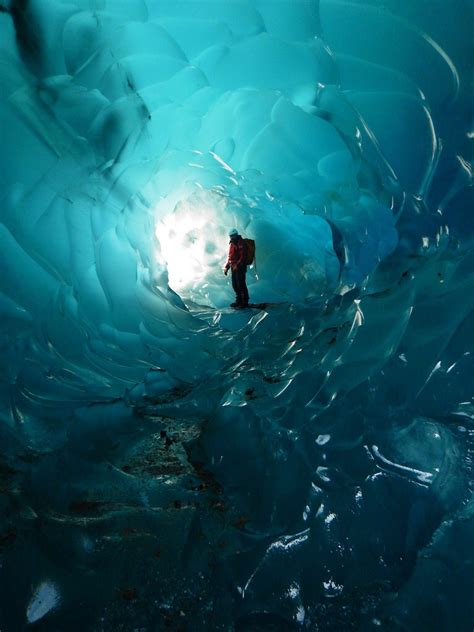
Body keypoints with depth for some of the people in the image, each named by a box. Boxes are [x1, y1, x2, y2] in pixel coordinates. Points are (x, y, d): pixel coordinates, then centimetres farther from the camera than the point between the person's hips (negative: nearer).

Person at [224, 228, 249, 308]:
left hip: (240, 267, -9)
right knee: (235, 285, 12)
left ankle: (245, 302, -1)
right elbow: (229, 256, 22)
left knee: (241, 284, -7)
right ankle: (238, 301, 22)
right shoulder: (232, 244, 16)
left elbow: (243, 256, -19)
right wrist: (226, 267, 17)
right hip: (234, 267, 9)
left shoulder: (241, 243, -11)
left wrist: (237, 265, -25)